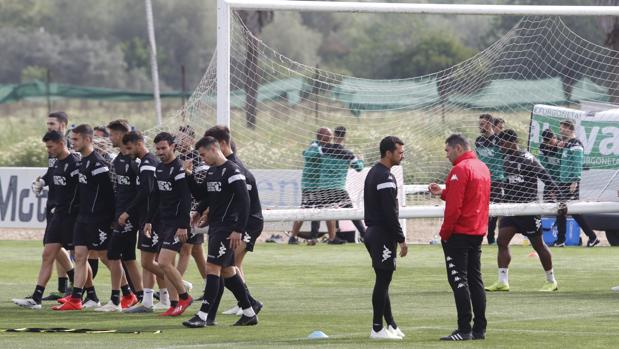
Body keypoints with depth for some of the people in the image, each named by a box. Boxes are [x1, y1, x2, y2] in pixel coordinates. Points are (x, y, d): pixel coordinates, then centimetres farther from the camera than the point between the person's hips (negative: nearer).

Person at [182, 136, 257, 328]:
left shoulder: (232, 171, -14)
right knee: (227, 270, 12)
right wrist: (189, 175, 7)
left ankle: (203, 315, -15)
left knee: (212, 267, -13)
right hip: (215, 227, 10)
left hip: (227, 228, -10)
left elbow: (244, 201, -19)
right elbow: (200, 194, 22)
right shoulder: (211, 172, 14)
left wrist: (238, 230, -22)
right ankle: (249, 314, 19)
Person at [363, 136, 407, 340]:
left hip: (373, 231, 10)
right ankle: (377, 329, -4)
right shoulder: (385, 177, -17)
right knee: (383, 280, -6)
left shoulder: (373, 173, 15)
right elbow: (390, 213, -21)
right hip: (383, 235, -10)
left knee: (383, 279, 14)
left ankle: (390, 325, 19)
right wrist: (401, 239, -16)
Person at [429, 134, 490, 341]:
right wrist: (443, 193, 13)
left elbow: (454, 207, -19)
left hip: (459, 233, -9)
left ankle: (464, 329, -10)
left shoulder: (460, 170, -15)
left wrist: (445, 232, -11)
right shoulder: (482, 167, 14)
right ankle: (479, 329, 11)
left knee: (458, 280, -6)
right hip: (478, 231, 9)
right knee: (475, 280, 11)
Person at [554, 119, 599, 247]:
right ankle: (560, 240, 15)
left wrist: (575, 182, -23)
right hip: (563, 182, 9)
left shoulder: (575, 144, -13)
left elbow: (578, 164, -19)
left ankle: (593, 237, -1)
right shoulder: (566, 144, 14)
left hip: (571, 183, -9)